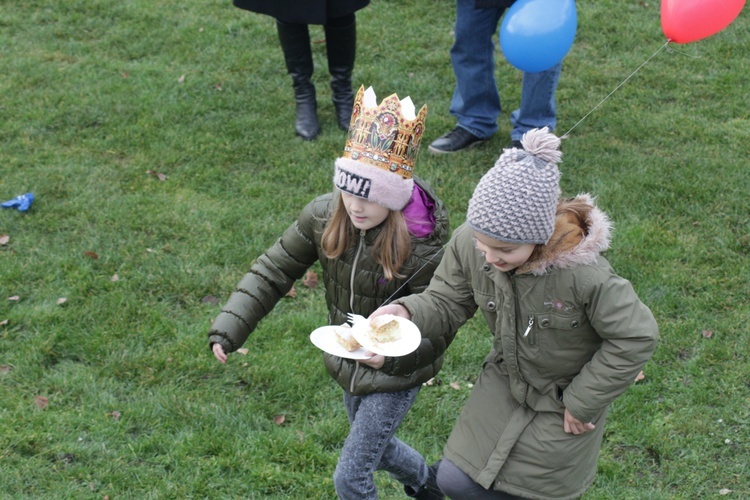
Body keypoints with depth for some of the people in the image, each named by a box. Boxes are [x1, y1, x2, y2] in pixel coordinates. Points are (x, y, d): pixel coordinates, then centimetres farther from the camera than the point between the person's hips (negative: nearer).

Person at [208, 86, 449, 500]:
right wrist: (228, 328, -20)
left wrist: (390, 355, -43)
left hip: (396, 375, -6)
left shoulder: (422, 248, -32)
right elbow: (272, 272, -11)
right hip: (349, 364, 6)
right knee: (373, 447, 30)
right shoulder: (323, 216, -19)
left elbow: (437, 331, -24)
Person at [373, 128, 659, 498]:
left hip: (563, 399, -5)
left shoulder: (584, 273, -37)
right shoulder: (468, 244, -23)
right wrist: (406, 311, -30)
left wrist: (583, 403, -15)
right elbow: (447, 303, -7)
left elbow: (636, 338, -24)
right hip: (505, 382, 5)